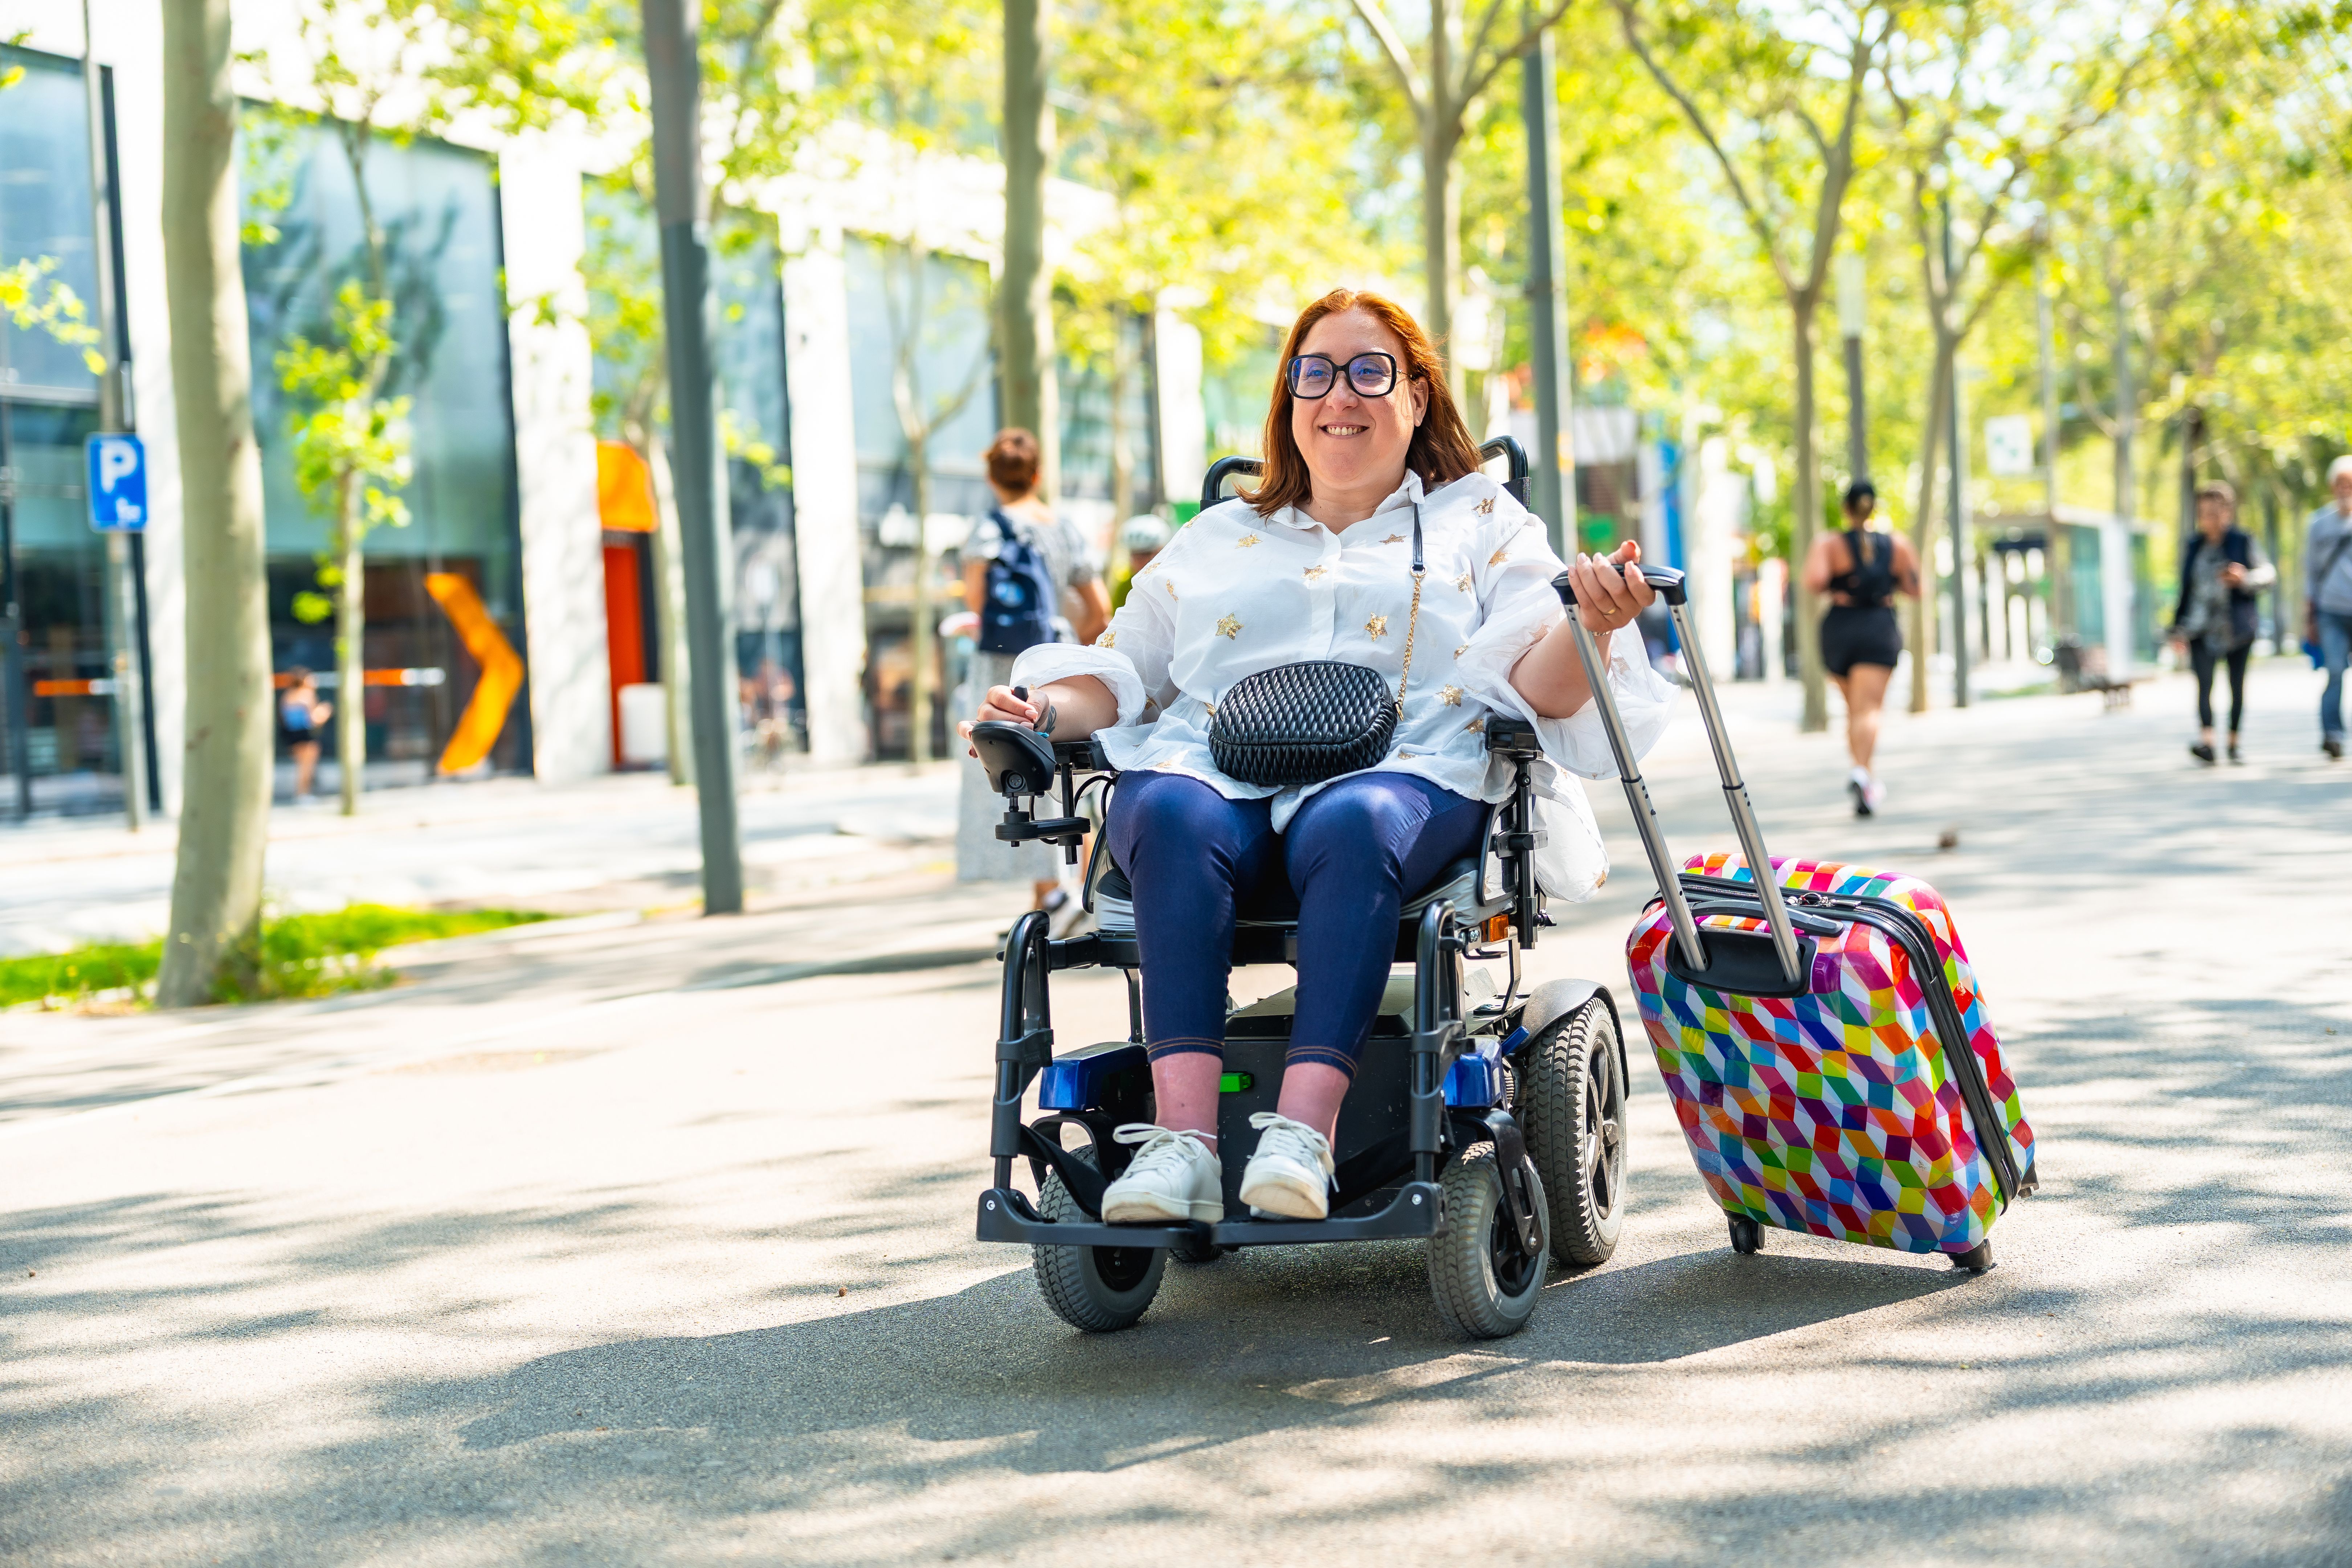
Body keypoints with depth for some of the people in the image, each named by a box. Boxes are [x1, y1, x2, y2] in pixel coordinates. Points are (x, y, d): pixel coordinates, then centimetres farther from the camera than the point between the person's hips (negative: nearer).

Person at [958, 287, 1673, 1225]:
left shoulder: (1480, 521, 23)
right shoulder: (1218, 539, 32)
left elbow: (1538, 687, 8)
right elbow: (1122, 672, 28)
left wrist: (1590, 624, -15)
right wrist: (1049, 709, 6)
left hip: (1402, 779, -2)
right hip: (1217, 773, 2)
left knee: (1352, 824, -39)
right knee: (1171, 813, -35)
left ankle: (1303, 1129, -48)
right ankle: (1182, 1140, -45)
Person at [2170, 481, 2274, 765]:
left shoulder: (2243, 541, 3)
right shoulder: (2194, 546, 12)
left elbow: (2268, 573, 1)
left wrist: (2245, 578, -20)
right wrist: (2179, 628, 14)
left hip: (2236, 626, -1)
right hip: (2201, 627, 1)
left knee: (2237, 685, 4)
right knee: (2204, 682, -14)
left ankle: (2234, 743, 16)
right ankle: (2206, 741, -26)